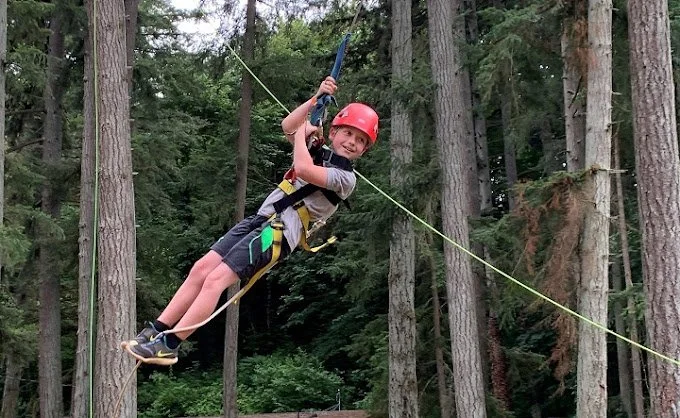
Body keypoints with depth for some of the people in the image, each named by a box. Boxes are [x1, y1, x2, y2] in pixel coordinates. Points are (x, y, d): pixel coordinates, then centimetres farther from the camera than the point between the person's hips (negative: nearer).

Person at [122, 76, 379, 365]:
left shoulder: (345, 178, -7)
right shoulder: (319, 152, 18)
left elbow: (303, 169, -21)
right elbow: (288, 126, 7)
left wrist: (304, 132, -4)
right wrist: (317, 98, -1)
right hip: (260, 219, 8)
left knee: (216, 279, -17)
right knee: (201, 268, -1)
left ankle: (168, 346, -13)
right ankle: (156, 331, 4)